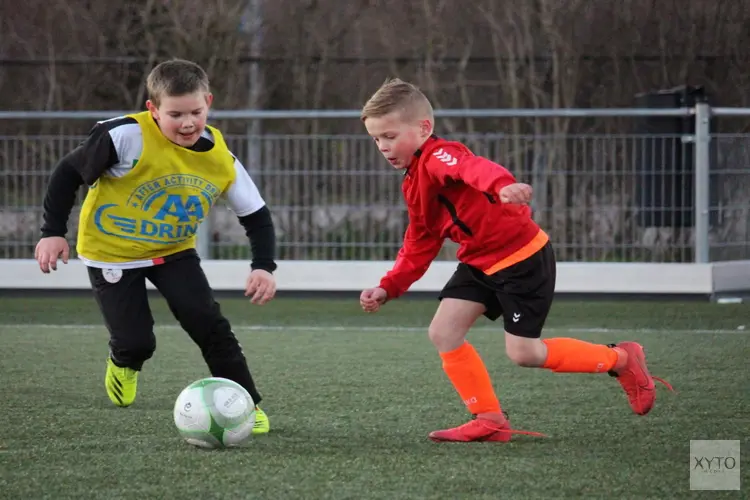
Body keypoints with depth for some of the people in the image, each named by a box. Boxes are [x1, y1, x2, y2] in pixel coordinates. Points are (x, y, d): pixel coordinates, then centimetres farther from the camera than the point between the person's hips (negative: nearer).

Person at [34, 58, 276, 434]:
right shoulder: (127, 137, -30)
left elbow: (256, 216, -4)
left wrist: (263, 266, -19)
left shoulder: (221, 160, -16)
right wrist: (53, 231, -18)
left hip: (174, 251, 3)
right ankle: (124, 363, 32)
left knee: (209, 324, -12)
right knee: (136, 342, -6)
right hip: (111, 253, -3)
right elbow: (69, 172, -17)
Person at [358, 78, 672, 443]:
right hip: (480, 262, 10)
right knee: (443, 333, -2)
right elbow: (419, 245, 19)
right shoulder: (414, 183, 12)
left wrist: (503, 186, -66)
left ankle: (620, 360, 14)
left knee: (523, 353, -5)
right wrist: (388, 288, 8)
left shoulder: (437, 156, -20)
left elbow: (474, 168, -44)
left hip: (522, 257, -9)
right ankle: (489, 419, 7)